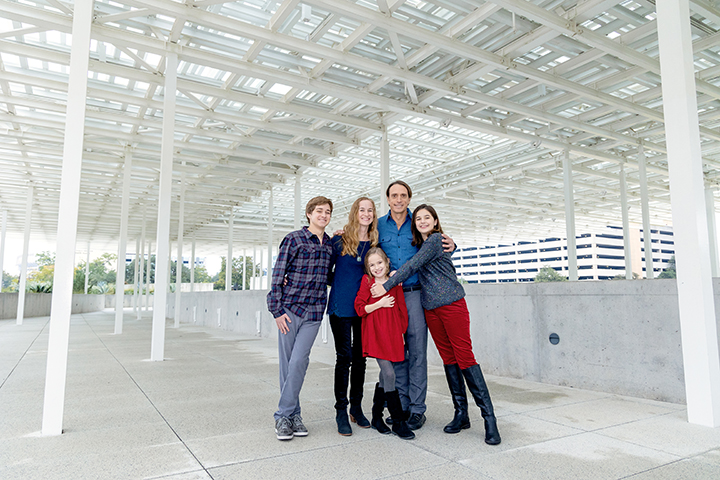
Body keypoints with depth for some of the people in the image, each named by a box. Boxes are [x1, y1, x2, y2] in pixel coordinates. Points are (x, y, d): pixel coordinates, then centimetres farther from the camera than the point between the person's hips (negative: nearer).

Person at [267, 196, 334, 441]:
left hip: (314, 312, 2)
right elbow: (278, 274, -4)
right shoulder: (294, 239, -2)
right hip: (290, 308, -2)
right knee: (287, 363, 3)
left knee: (299, 361, -5)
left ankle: (285, 415, 6)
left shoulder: (331, 244, 10)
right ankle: (293, 413, 16)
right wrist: (277, 309, -8)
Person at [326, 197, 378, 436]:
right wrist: (341, 286, 1)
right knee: (344, 357, -2)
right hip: (341, 306, -3)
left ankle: (356, 407, 24)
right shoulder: (340, 240, -1)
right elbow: (326, 270, 6)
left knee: (360, 358, 10)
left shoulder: (375, 243, 7)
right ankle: (341, 411, 10)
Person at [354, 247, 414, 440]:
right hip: (375, 334, -4)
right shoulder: (367, 282, 0)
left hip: (392, 334, 4)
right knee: (389, 374, -9)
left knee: (385, 376, 11)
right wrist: (379, 304, -12)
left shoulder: (395, 283, 9)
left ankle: (377, 417, 26)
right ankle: (398, 421, 1)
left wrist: (402, 333, 11)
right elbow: (359, 308, -3)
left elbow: (402, 310, 13)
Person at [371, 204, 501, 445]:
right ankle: (461, 414, 16)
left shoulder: (436, 239, -7)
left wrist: (386, 286, -12)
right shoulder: (420, 245, 18)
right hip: (431, 308, 8)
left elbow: (412, 266, -13)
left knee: (465, 357, -9)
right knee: (448, 358, 8)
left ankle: (489, 417, -3)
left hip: (452, 304, -8)